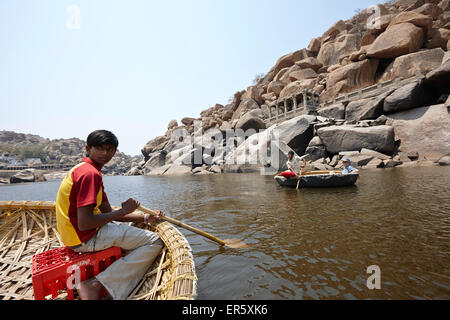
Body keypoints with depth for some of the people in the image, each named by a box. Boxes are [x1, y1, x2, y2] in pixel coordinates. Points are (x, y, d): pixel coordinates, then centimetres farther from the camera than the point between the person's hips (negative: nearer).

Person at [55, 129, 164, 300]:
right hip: (85, 238, -10)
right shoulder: (90, 173, -20)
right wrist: (123, 211, -16)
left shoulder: (82, 169, 14)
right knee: (155, 241, -15)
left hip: (75, 234, 10)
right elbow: (84, 223, -28)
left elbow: (108, 213, 12)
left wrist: (146, 218, 5)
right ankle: (97, 284, -8)